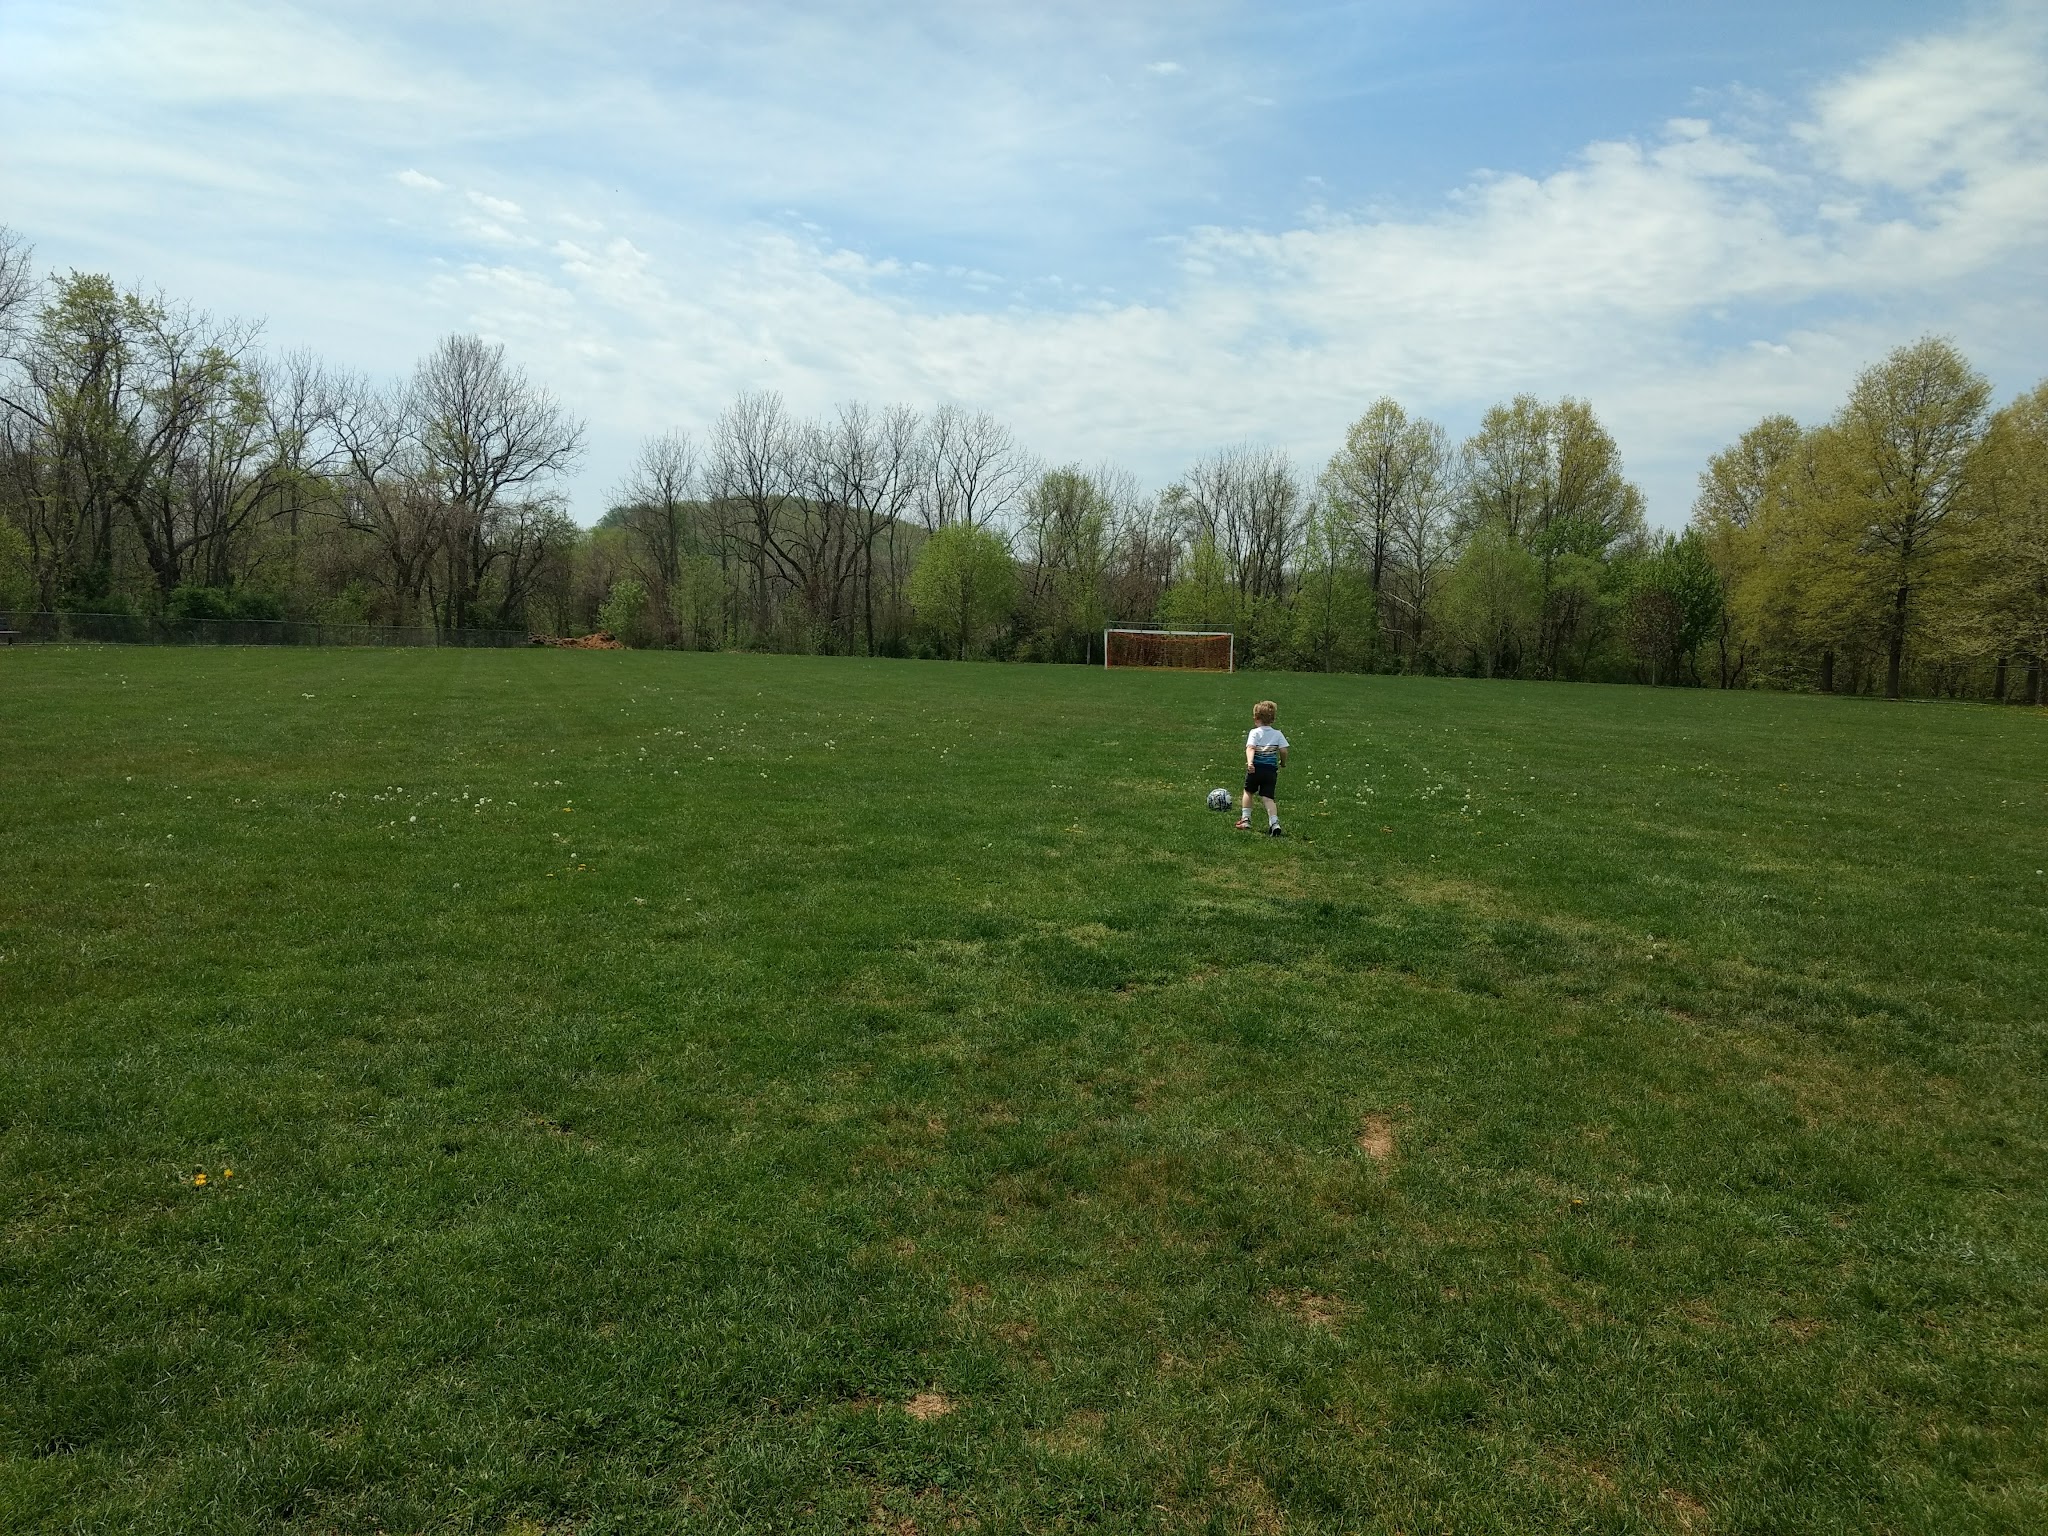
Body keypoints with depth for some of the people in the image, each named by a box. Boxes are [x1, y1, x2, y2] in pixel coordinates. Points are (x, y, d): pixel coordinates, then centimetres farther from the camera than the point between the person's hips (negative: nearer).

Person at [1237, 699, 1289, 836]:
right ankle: (1274, 823, -15)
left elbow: (1250, 748, -21)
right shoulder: (1277, 734, 4)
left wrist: (1249, 762, -33)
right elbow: (1283, 750, -4)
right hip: (1271, 770, 2)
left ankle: (1246, 819, 23)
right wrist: (1282, 762, 14)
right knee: (1268, 798, 3)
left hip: (1255, 768, -2)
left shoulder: (1255, 733, -5)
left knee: (1248, 791, 21)